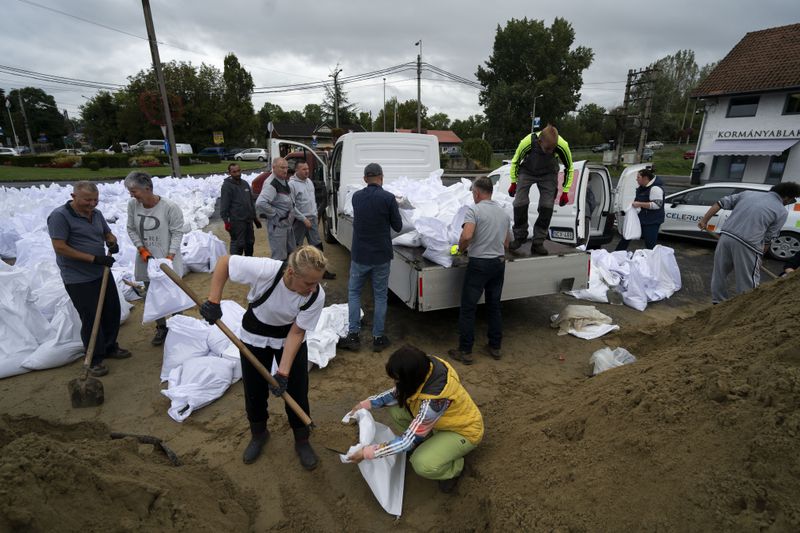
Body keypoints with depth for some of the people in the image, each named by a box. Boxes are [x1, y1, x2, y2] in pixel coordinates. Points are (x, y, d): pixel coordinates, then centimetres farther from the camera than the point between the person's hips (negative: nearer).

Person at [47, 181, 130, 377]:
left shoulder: (96, 213, 6)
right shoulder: (60, 216, -14)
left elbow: (108, 234, 17)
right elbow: (60, 247, -19)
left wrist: (112, 243, -7)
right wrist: (94, 259, -22)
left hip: (102, 273, 7)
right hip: (78, 279, -7)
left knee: (112, 311, 15)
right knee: (91, 318, -1)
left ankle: (110, 347, 34)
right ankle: (95, 359, 15)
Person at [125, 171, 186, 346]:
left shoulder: (170, 207, -20)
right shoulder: (132, 204, -7)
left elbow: (177, 233, -13)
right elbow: (131, 229, 5)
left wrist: (170, 256, -17)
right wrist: (142, 249, -7)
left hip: (167, 259, -4)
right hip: (146, 259, 4)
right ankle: (161, 328, 32)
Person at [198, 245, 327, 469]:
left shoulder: (317, 296, -31)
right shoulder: (264, 270, -38)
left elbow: (296, 333, -21)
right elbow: (224, 262, -21)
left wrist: (282, 373, -24)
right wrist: (213, 301, -22)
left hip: (290, 335, 0)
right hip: (256, 335, 0)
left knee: (296, 389, 3)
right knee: (254, 390, 12)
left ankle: (302, 441, 30)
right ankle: (258, 434, 42)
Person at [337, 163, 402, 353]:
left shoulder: (356, 196, 1)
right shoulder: (388, 198, -12)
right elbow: (397, 226, -4)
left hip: (359, 255, 2)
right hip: (381, 256, -2)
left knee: (354, 292, 16)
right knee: (380, 296, 10)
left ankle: (353, 335, 13)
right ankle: (378, 338, 16)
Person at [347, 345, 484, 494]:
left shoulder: (434, 400, -41)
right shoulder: (425, 367, -21)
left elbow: (408, 441, -31)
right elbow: (399, 392, -2)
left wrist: (368, 452, -25)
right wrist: (369, 403, -10)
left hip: (463, 430, -7)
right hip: (444, 418, 7)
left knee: (422, 464, -28)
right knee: (395, 407, -8)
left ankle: (455, 467, 4)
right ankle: (426, 443, 14)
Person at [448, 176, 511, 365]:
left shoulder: (474, 210, -11)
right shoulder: (503, 212, 12)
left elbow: (466, 236, -25)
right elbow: (506, 244, 17)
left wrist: (461, 249, -7)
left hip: (479, 263, -7)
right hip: (499, 263, 7)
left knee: (468, 308, 2)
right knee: (494, 306, 17)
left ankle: (465, 351, 8)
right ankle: (495, 347, 26)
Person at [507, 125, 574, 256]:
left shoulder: (562, 146, -30)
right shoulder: (527, 142, -34)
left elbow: (569, 168, -10)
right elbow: (515, 162, -12)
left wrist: (565, 191, -7)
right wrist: (514, 183, -4)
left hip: (548, 174, 1)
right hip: (527, 171, 0)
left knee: (547, 206, -11)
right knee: (520, 203, -13)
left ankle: (538, 243, -1)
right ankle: (519, 236, 8)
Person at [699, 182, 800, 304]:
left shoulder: (748, 193, 16)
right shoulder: (782, 211, 6)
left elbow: (721, 203, 10)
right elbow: (768, 238, 6)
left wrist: (704, 220, 10)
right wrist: (760, 254, 16)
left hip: (725, 236, 5)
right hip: (747, 245, -4)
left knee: (720, 273, 18)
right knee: (747, 282, 8)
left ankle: (718, 303, 30)